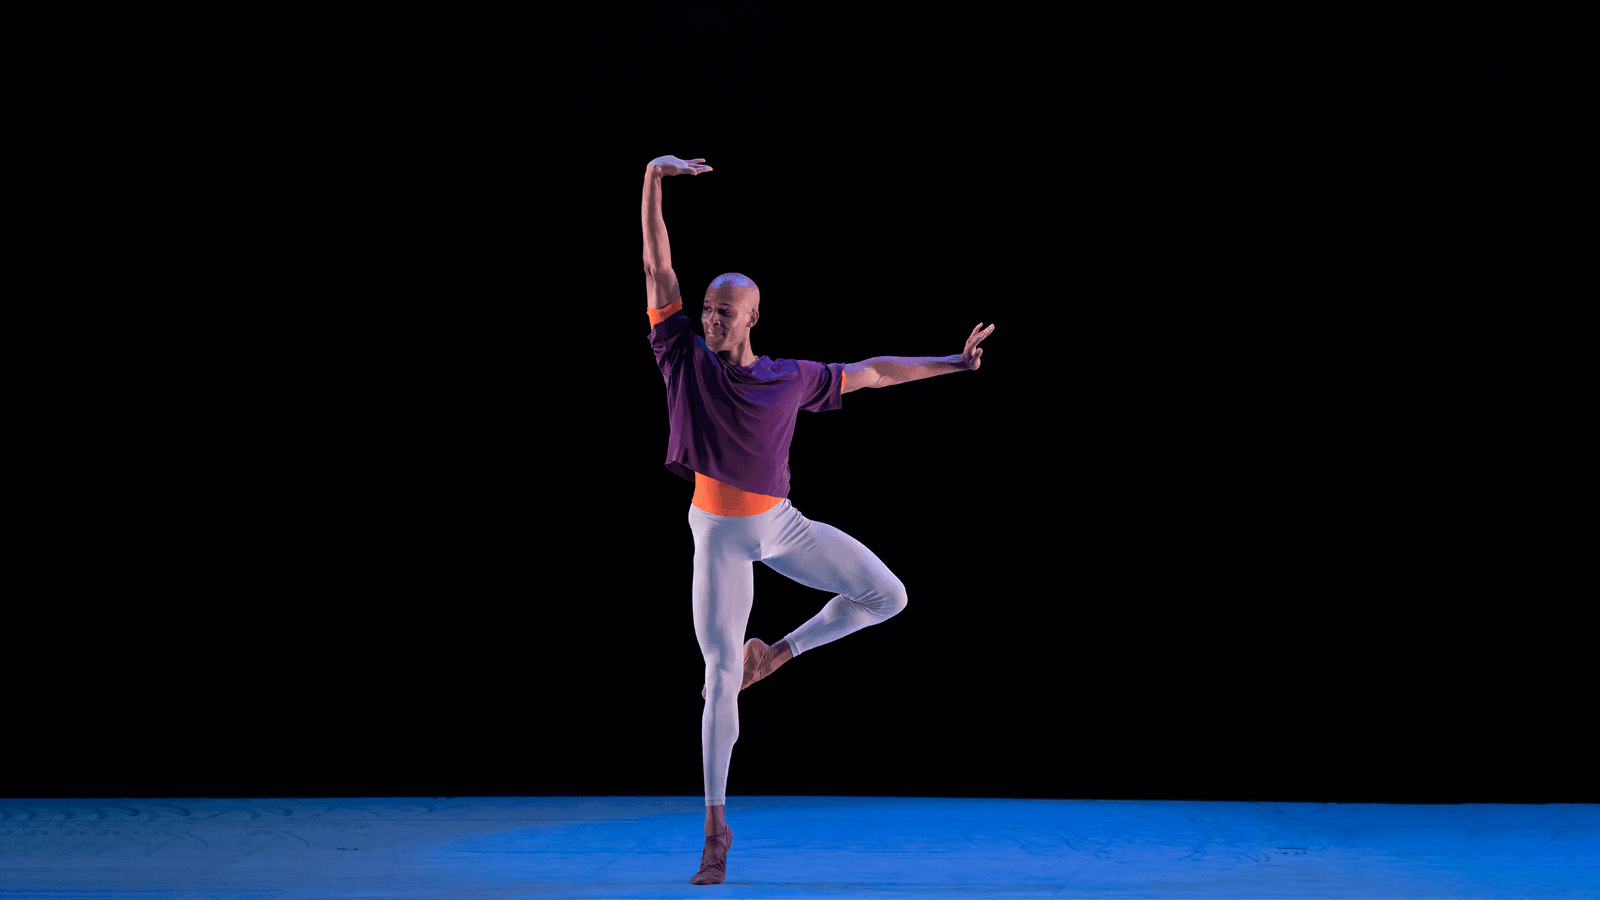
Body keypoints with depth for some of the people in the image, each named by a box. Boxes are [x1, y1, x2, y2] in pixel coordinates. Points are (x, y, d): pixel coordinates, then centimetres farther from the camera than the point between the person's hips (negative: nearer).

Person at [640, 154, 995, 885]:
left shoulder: (791, 378, 1)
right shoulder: (684, 358, -4)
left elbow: (870, 373, 11)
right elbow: (656, 267, -8)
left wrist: (952, 363, 11)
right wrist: (653, 180, -15)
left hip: (781, 525, 3)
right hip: (717, 535, -3)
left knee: (887, 596, -5)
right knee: (719, 672, -6)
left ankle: (779, 651, 16)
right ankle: (716, 825, 1)